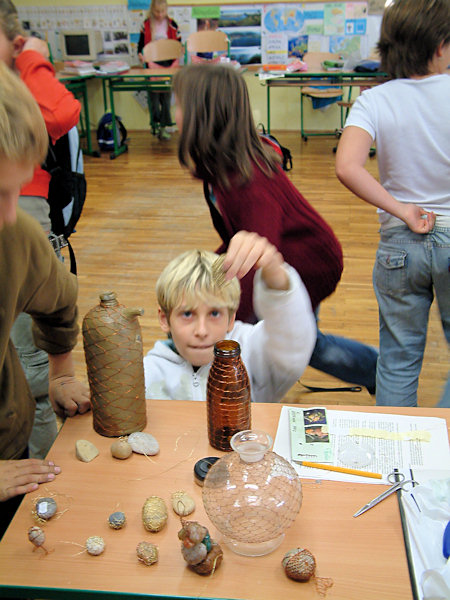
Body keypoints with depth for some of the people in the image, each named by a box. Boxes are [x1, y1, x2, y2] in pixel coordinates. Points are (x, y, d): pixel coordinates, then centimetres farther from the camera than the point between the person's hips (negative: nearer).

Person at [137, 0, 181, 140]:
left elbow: (178, 43, 7)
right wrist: (140, 54, -11)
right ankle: (156, 123, 10)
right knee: (153, 93, 0)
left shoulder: (172, 24, 2)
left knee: (166, 93, 1)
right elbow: (141, 42, 8)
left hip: (168, 62, 0)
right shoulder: (146, 25, 2)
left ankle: (164, 126, 6)